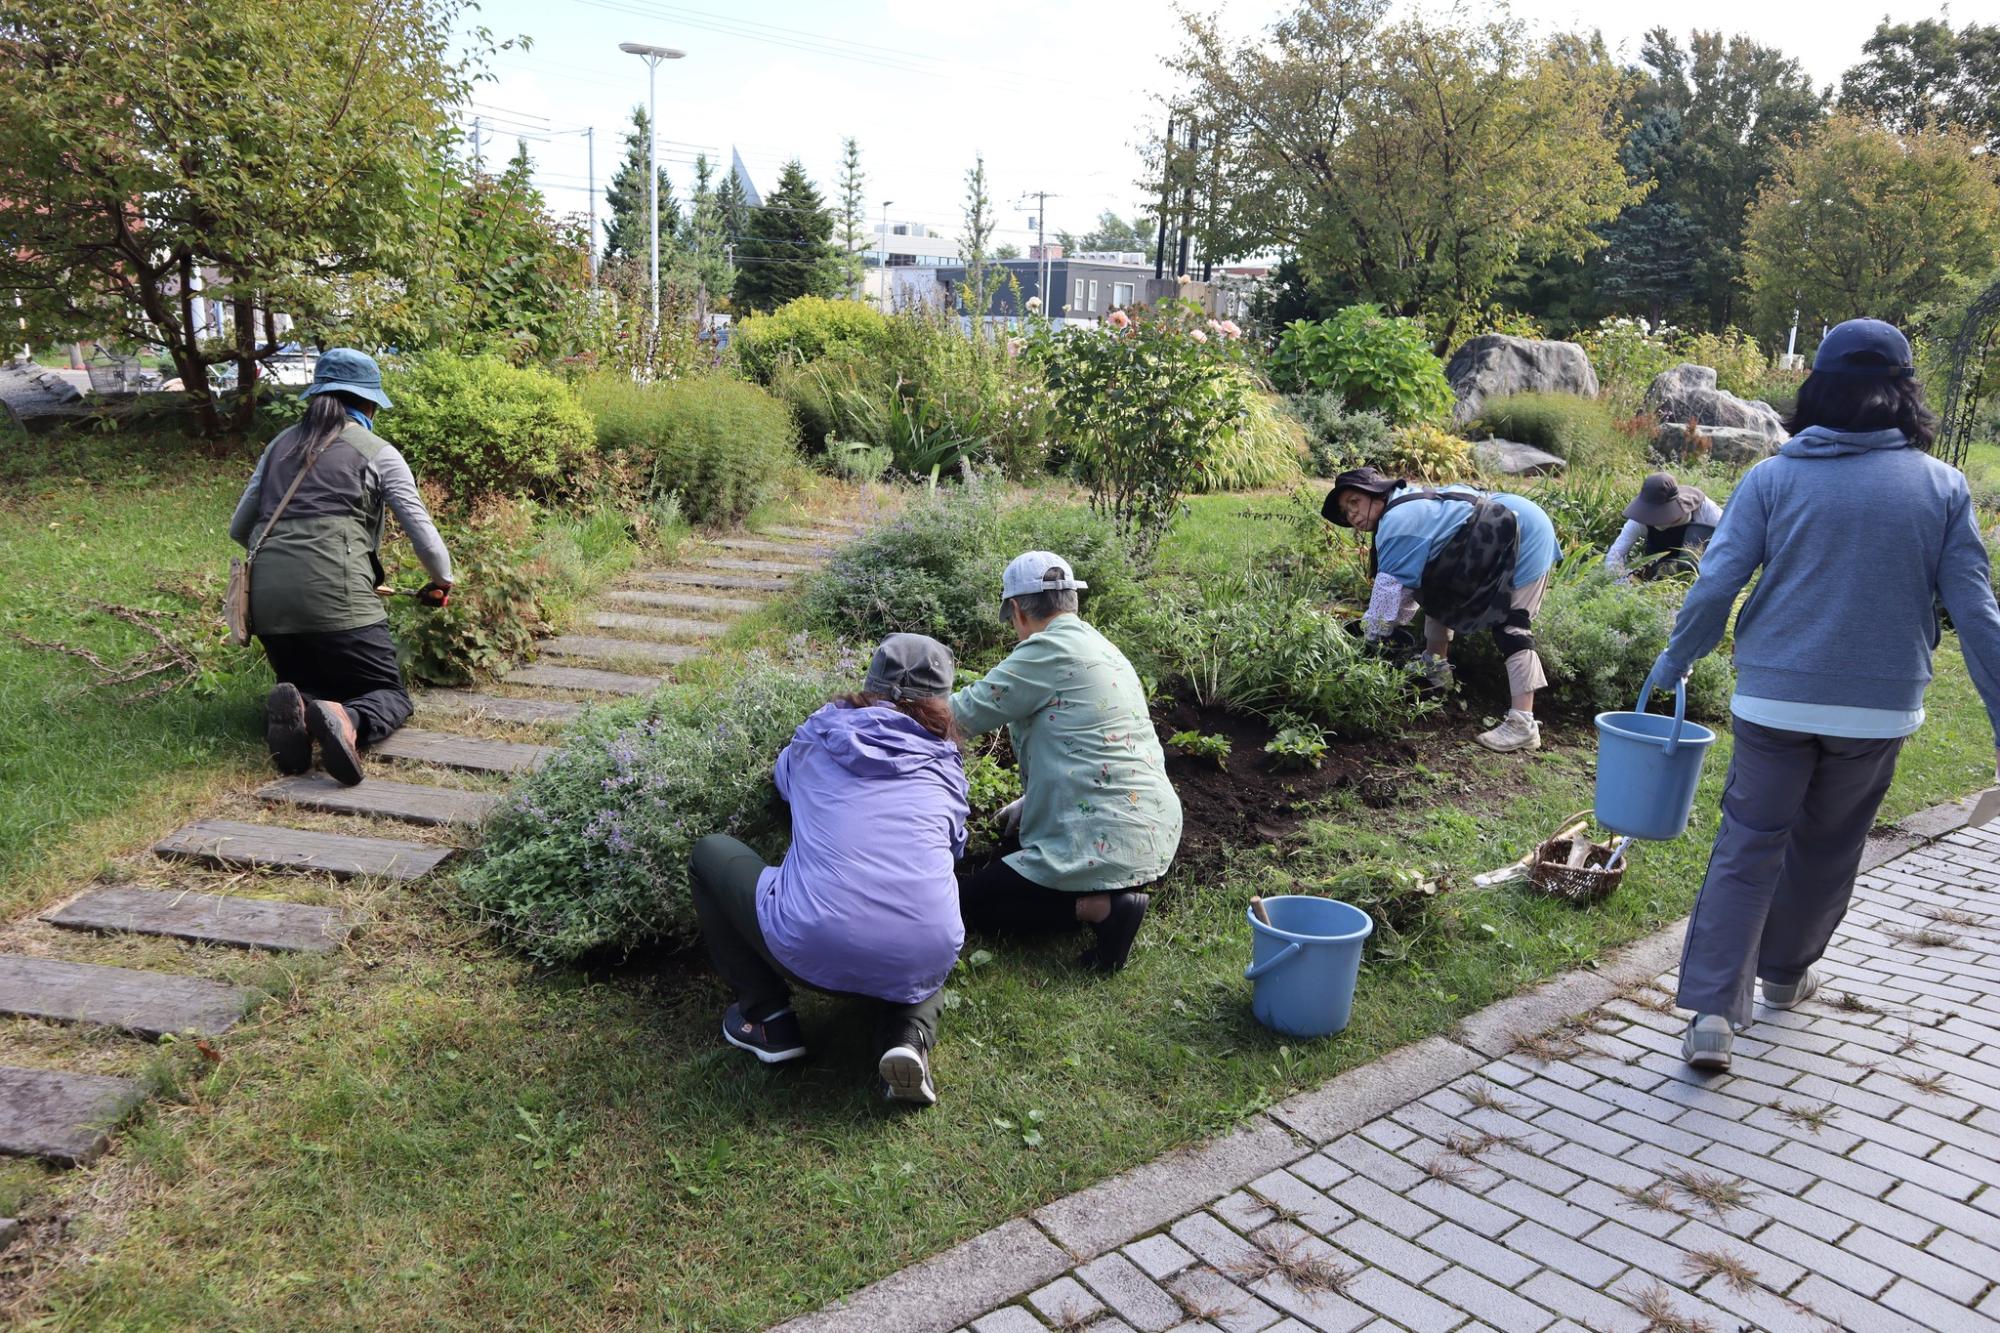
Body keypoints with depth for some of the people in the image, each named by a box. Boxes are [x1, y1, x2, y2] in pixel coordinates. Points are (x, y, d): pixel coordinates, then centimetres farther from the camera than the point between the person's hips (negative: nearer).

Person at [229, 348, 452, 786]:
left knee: (307, 684, 24)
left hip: (267, 598, 5)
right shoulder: (378, 452, 6)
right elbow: (424, 535, 4)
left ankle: (290, 711, -14)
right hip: (334, 595, -5)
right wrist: (442, 582, 23)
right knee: (391, 696, 7)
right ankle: (345, 720, -29)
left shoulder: (281, 444, 20)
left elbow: (238, 529, 25)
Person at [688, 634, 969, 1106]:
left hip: (812, 951, -1)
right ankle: (909, 1033, 9)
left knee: (711, 852, 24)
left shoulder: (818, 736, 15)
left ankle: (768, 1019, 18)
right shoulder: (944, 762, 14)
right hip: (923, 965, 2)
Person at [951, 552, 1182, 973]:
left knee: (972, 902, 4)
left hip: (1109, 842, -10)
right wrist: (1031, 800, 24)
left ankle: (1103, 907, -12)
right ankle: (1116, 891, 10)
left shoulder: (1048, 650, -14)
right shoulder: (1103, 650, 15)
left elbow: (966, 714, -13)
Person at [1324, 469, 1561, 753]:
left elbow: (1390, 588, -20)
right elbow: (1410, 581, 16)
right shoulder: (1410, 504, 12)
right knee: (1439, 590, 18)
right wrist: (1393, 626, 14)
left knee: (1511, 624, -17)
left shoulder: (1398, 521, -21)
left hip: (1524, 535, -11)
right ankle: (1435, 669, 25)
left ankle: (1523, 724, -22)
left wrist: (1370, 638, -13)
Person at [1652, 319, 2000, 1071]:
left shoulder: (1773, 478, -4)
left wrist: (1675, 662, 5)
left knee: (1747, 849, 3)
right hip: (1879, 708, 2)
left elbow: (1716, 584, -10)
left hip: (1775, 699, -1)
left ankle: (1712, 1012, -7)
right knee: (1825, 850, 19)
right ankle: (1784, 974, 38)